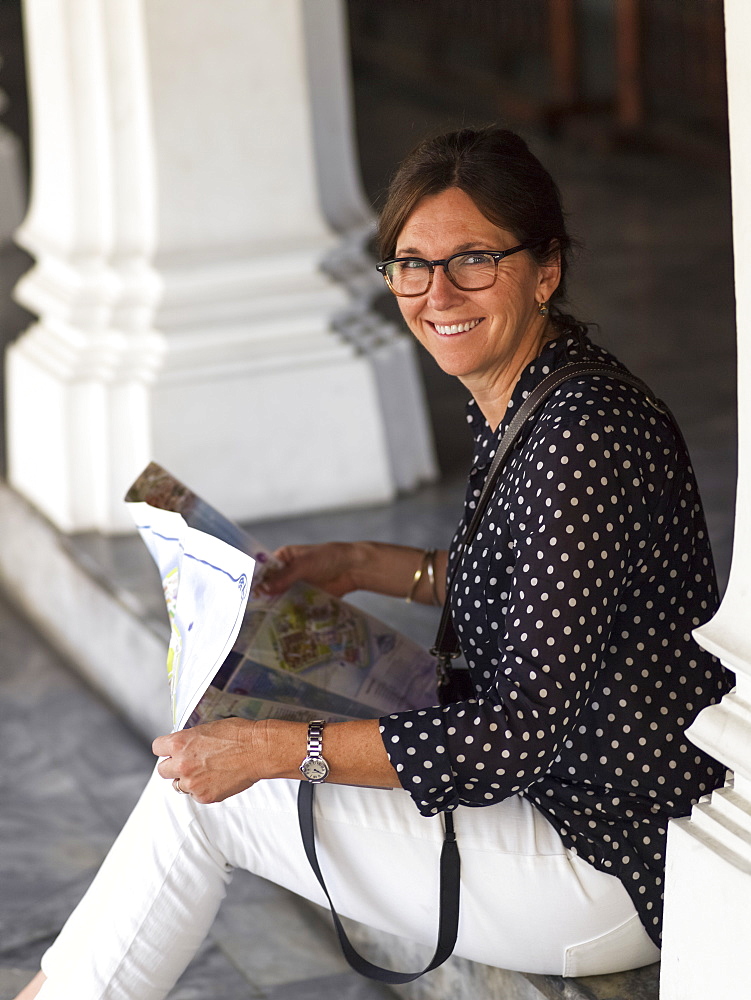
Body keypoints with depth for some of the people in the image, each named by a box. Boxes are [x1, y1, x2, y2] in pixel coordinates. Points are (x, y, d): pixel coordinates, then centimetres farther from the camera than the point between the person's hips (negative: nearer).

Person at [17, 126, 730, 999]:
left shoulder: (584, 441, -26)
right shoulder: (516, 402, 4)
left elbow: (517, 735, -27)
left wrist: (272, 749, -24)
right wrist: (368, 567, 14)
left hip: (611, 864, -10)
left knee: (205, 797, -4)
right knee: (209, 762, 17)